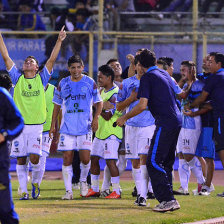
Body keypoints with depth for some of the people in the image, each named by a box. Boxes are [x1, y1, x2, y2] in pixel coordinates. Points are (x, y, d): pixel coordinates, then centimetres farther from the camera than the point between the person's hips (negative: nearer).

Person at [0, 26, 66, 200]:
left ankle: (35, 182, 16)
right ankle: (24, 191, 9)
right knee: (21, 160, 1)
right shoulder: (18, 78, 8)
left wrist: (59, 41, -8)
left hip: (37, 125, -1)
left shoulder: (42, 79, 7)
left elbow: (52, 59, 0)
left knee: (34, 158, -10)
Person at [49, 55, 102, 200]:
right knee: (67, 159, -3)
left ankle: (83, 181, 22)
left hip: (85, 127, -2)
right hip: (67, 127, 2)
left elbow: (99, 102, 10)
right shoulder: (63, 84, 8)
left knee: (85, 158, -7)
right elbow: (57, 105, 15)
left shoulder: (90, 83, 3)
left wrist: (96, 118, -6)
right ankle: (68, 190, 2)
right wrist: (53, 125, 10)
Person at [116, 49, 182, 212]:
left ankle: (168, 200, -18)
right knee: (166, 162, 15)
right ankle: (168, 200, 14)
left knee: (154, 162, -9)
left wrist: (124, 118, -3)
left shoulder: (147, 78, -7)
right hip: (177, 121, 9)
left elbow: (142, 105, -15)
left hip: (165, 123, -9)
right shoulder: (164, 74, 18)